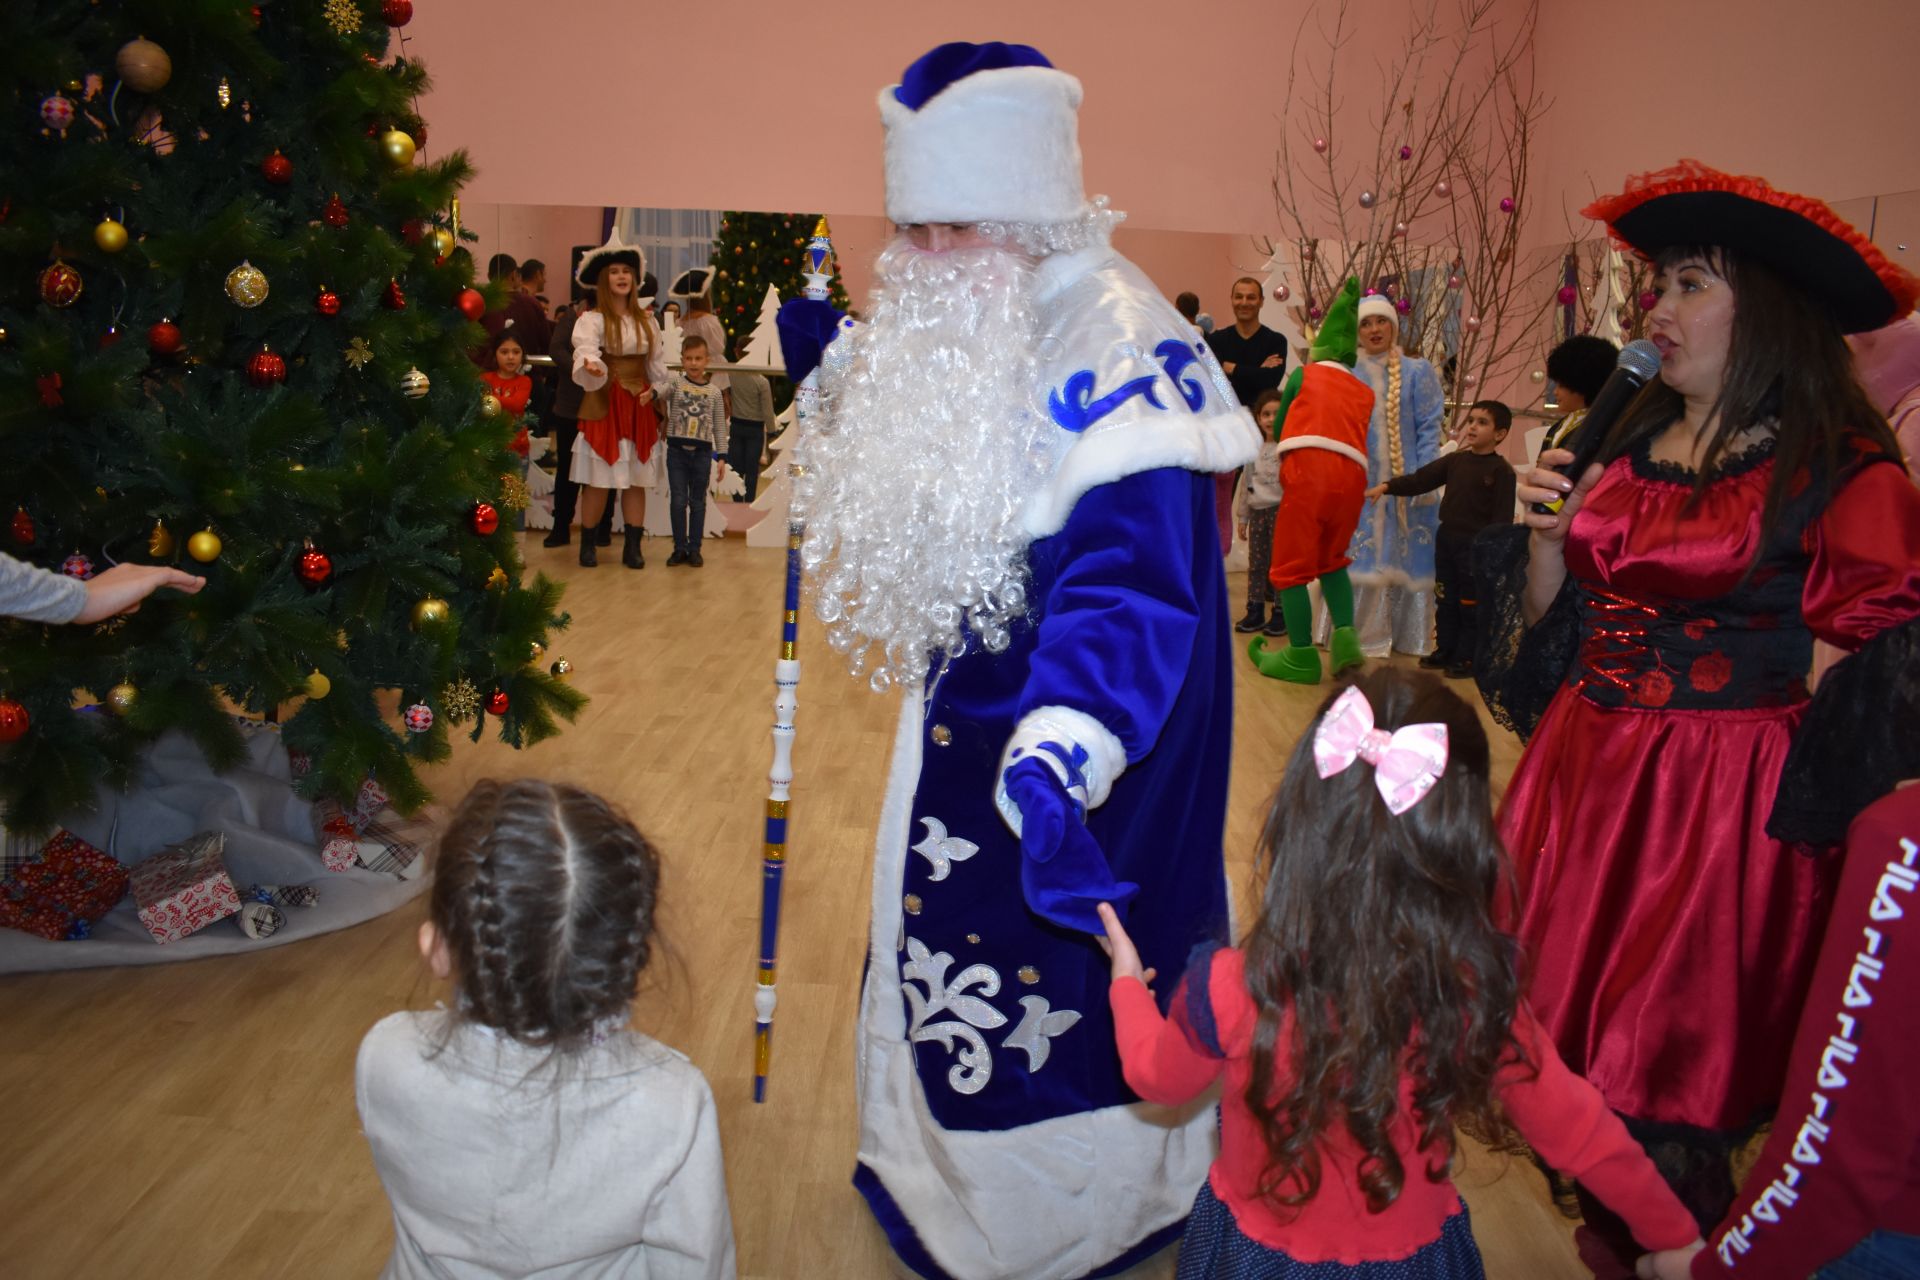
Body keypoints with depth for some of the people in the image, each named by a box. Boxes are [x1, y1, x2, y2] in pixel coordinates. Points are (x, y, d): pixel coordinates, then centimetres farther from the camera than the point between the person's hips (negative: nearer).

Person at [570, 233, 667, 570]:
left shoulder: (646, 320, 12)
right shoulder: (592, 319, -6)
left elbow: (656, 364, 18)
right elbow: (584, 349, -28)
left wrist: (654, 391, 1)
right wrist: (590, 364, -49)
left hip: (639, 407, 5)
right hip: (604, 405, -4)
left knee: (637, 479, 4)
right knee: (599, 481, -4)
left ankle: (632, 547, 11)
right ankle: (587, 544, 10)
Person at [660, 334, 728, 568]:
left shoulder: (714, 391, 5)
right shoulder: (676, 381, 0)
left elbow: (719, 426, 8)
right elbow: (663, 389, -23)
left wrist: (722, 456, 5)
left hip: (702, 451, 1)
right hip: (677, 449, -1)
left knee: (698, 502, 8)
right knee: (678, 500, 2)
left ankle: (694, 548, 16)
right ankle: (679, 548, 12)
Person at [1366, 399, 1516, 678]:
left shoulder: (1501, 470, -10)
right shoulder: (1455, 460, 8)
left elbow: (1503, 516, -13)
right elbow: (1421, 480, 6)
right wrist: (1387, 486, -7)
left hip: (1476, 545, -6)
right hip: (1446, 539, 7)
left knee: (1471, 605, 2)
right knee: (1447, 600, 14)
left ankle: (1467, 658, 11)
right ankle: (1446, 650, 25)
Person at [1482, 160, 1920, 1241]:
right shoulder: (1628, 443, 8)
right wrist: (1546, 535, -5)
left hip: (1724, 788, -6)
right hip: (1583, 767, 6)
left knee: (1673, 1050, 6)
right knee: (1557, 1008, 16)